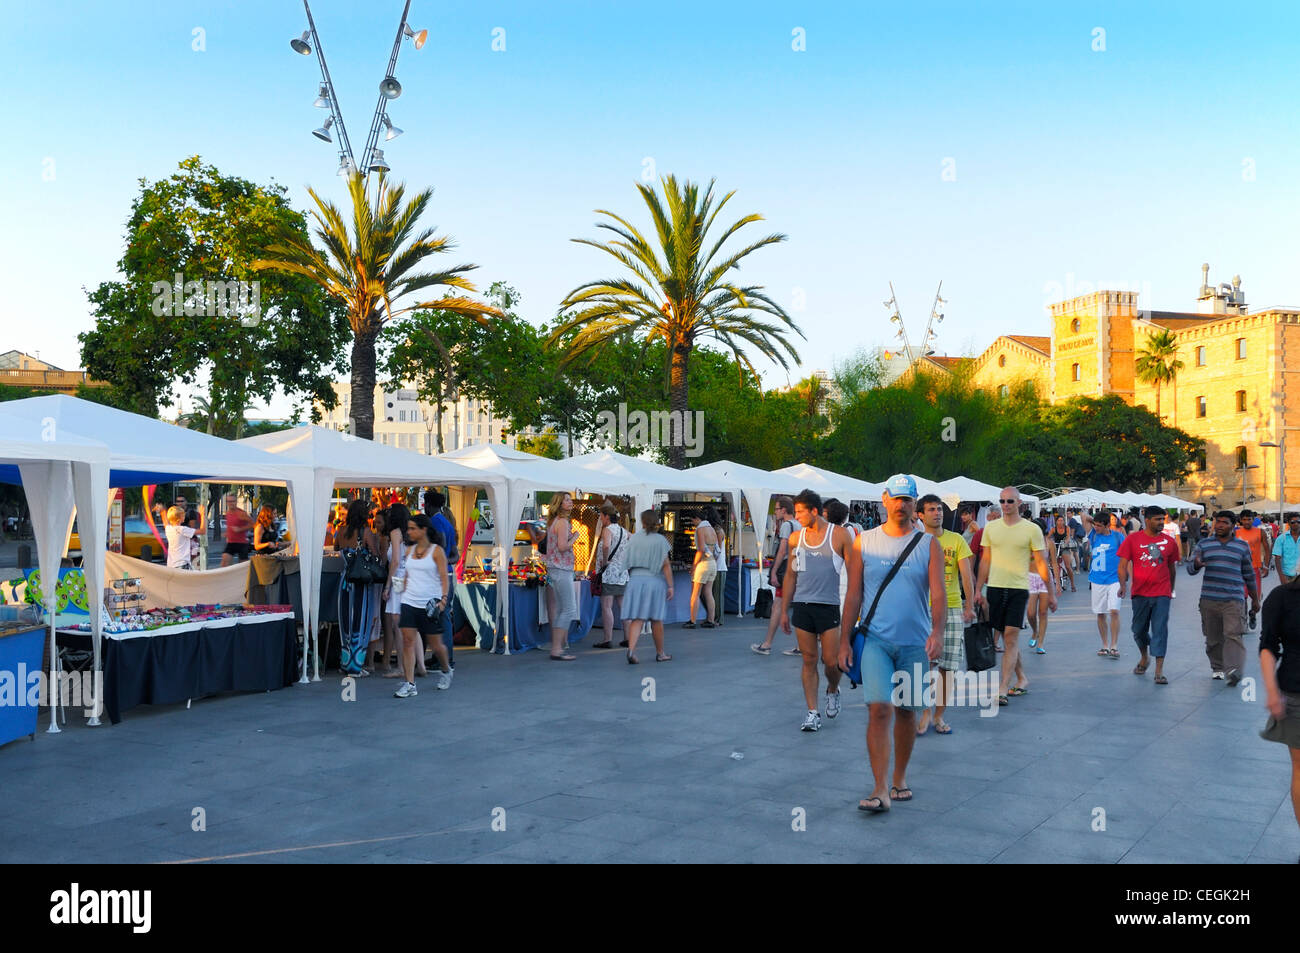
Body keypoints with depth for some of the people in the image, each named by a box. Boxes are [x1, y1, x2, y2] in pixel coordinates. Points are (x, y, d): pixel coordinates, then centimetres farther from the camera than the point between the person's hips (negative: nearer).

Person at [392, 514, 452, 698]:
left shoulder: (436, 551, -4)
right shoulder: (409, 550, 11)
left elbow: (444, 578, -7)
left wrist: (444, 599, -19)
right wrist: (403, 595, 15)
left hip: (430, 604, -4)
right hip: (409, 602, 4)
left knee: (436, 644, 5)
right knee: (408, 641, -7)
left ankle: (446, 670, 33)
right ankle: (409, 684, -4)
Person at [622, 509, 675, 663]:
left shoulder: (634, 539, 6)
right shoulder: (660, 540, -4)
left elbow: (628, 563, 10)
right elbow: (666, 565, -7)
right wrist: (670, 586, -4)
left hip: (635, 579, 2)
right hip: (654, 581, -2)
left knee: (637, 619, -1)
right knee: (656, 619, 9)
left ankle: (631, 649, -21)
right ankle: (660, 653, 22)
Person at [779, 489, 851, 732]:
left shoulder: (839, 535, -3)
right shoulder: (796, 537, 9)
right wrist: (784, 611, 11)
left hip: (829, 606, -3)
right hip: (802, 606, 3)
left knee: (831, 661, -1)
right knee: (809, 660, 4)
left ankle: (832, 691, 30)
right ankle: (812, 712, 10)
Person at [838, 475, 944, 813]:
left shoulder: (929, 545, 3)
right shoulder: (864, 542, 4)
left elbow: (938, 593, -7)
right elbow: (854, 595, 6)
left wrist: (937, 631, -25)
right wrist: (844, 641, 2)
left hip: (915, 643, 1)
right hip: (875, 641, -1)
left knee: (906, 711, 11)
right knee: (879, 710, -11)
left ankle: (900, 778, 28)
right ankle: (879, 790, -9)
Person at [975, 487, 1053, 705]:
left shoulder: (1032, 529, -2)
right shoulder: (991, 528, 7)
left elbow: (1041, 563, 2)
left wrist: (1050, 593, 4)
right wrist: (978, 589, 10)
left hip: (1019, 589, -4)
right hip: (995, 587, 4)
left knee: (1011, 636, -10)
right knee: (1006, 636, 11)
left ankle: (1003, 688, -11)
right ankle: (1022, 679, 27)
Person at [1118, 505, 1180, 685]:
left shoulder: (1170, 541, 4)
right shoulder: (1132, 539, -1)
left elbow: (1172, 568, 16)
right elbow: (1123, 565, -2)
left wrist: (1171, 590, 22)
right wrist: (1123, 584, -17)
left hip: (1162, 594, 0)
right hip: (1140, 593, 0)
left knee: (1160, 630, -6)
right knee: (1139, 630, 12)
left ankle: (1159, 671, -5)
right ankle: (1144, 657, 39)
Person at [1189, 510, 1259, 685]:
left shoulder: (1242, 546, 10)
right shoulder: (1204, 544, 9)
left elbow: (1249, 574, 17)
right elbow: (1191, 570, 3)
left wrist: (1255, 599, 20)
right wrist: (1196, 565, -22)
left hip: (1233, 600, -1)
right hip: (1209, 599, 2)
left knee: (1232, 635, -15)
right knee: (1213, 638, 8)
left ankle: (1233, 671, -22)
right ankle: (1217, 667, 24)